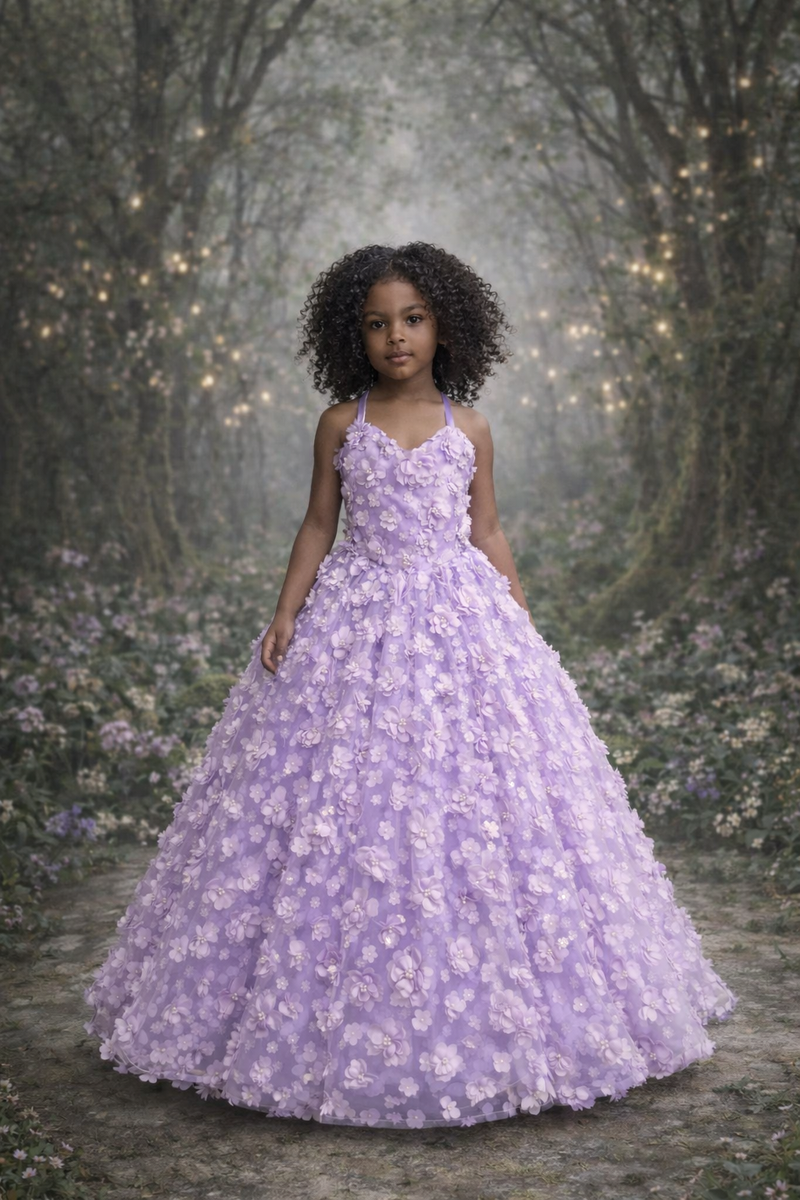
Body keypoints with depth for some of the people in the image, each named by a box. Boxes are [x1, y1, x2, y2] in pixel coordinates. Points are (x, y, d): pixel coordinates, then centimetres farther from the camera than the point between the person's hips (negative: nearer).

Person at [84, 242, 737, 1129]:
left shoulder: (468, 428, 4)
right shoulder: (340, 424, 3)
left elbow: (487, 535, 9)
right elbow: (318, 527, 8)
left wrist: (523, 626, 6)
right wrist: (285, 614, -2)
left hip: (458, 622, 1)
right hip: (356, 624, 0)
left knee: (468, 794, -1)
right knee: (347, 806, -1)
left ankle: (468, 1007, 13)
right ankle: (349, 1017, 12)